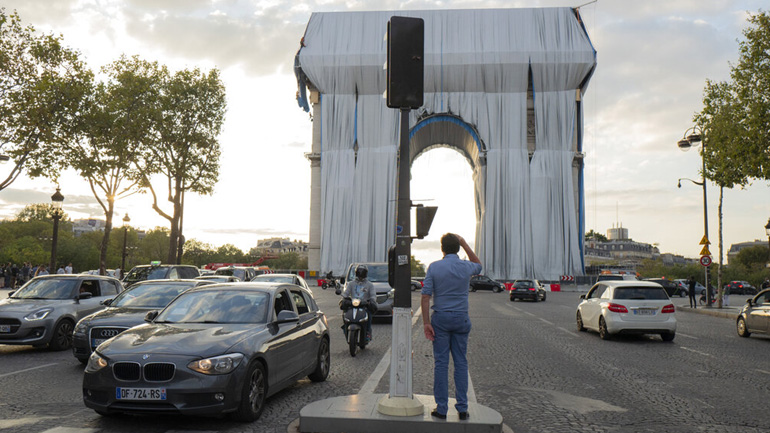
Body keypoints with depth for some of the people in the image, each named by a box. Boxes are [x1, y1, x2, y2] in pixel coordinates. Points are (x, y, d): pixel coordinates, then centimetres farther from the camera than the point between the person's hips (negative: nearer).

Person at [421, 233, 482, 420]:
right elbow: (478, 265, 25)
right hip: (461, 319, 2)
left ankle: (441, 408, 7)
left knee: (441, 363, 3)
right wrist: (464, 243, 22)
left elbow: (425, 296, -10)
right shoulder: (466, 267, -1)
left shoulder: (434, 267, -6)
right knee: (461, 363, 8)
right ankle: (462, 408, 11)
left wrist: (426, 322, -6)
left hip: (440, 319, -1)